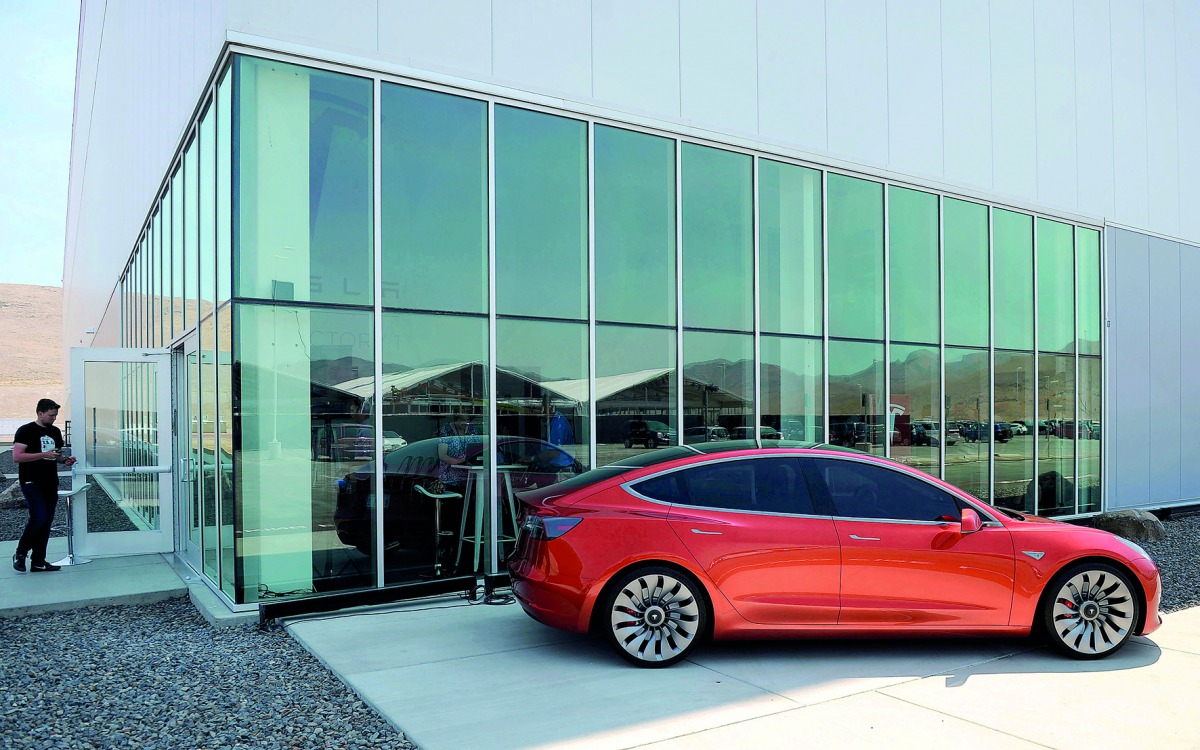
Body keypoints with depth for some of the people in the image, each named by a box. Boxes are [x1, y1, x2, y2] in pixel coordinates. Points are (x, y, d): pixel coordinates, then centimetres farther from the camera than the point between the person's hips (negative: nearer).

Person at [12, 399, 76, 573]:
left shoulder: (55, 432, 15)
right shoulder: (26, 431, -5)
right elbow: (17, 456, -14)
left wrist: (64, 460, 5)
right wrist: (43, 455, -20)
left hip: (51, 483, 7)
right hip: (31, 482, -7)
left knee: (47, 522, 5)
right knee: (39, 518, -17)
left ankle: (38, 562, 12)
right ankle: (20, 554, 4)